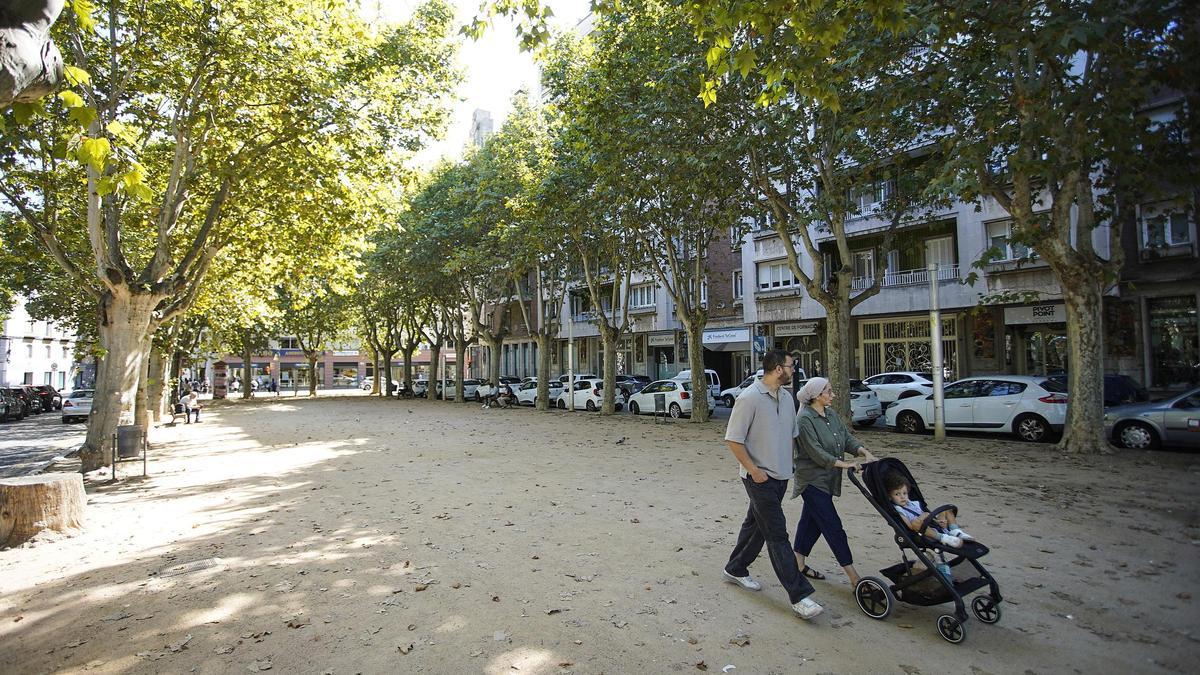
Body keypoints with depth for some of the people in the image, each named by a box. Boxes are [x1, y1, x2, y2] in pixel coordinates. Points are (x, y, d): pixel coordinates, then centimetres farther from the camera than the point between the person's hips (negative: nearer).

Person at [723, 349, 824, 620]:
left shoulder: (786, 397, 8)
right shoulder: (749, 398, -17)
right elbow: (733, 439, -17)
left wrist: (787, 465, 14)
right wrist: (753, 470, -17)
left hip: (780, 476, 8)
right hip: (760, 477, -8)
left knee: (756, 525, 18)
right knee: (777, 535, -3)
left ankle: (735, 569, 35)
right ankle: (799, 595, 3)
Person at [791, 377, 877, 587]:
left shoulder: (832, 414, 9)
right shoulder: (805, 420, -18)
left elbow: (847, 437, 7)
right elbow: (815, 452, -22)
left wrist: (865, 452, -10)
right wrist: (843, 464, -24)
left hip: (827, 480, 8)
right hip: (813, 481, -8)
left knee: (811, 522, 15)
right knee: (833, 527, -3)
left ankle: (799, 564, 27)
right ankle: (853, 575, 4)